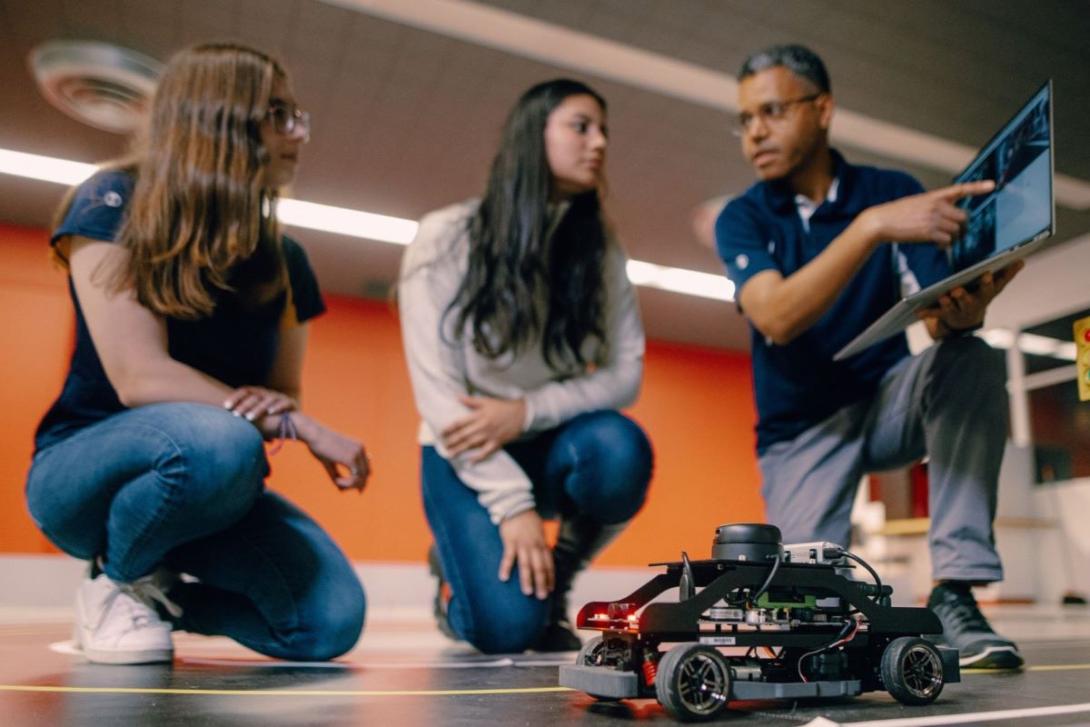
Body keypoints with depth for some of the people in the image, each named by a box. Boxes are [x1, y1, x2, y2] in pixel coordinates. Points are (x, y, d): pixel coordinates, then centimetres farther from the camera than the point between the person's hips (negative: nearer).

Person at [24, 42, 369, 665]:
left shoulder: (284, 259, 2)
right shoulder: (114, 206, -12)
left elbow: (285, 394, 4)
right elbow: (141, 378, -22)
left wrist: (277, 410, -22)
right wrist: (304, 428, -25)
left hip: (215, 486, 5)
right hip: (86, 466, -4)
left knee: (331, 621, -19)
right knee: (218, 442, -39)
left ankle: (157, 589, 11)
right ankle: (115, 581, -4)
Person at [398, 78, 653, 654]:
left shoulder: (601, 250, 0)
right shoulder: (446, 237, -12)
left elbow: (626, 372, -5)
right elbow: (436, 388, -16)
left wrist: (527, 412, -22)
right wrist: (514, 505, -22)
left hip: (549, 443, 3)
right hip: (467, 453, -3)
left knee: (620, 447, -32)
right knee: (510, 626, -23)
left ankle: (555, 581, -2)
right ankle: (460, 572, 15)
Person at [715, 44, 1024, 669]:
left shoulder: (896, 192, -3)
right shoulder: (742, 218, -6)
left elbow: (938, 316, -14)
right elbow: (777, 318, -26)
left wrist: (965, 312, -38)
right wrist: (871, 226, -37)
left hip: (891, 402, 2)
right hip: (801, 427, -2)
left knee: (973, 360, -30)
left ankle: (954, 592, -24)